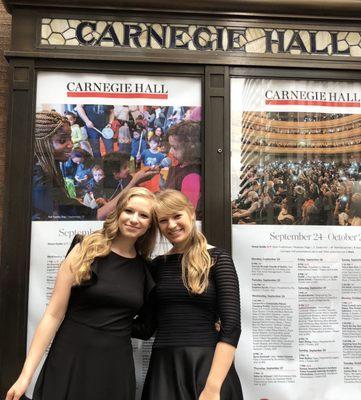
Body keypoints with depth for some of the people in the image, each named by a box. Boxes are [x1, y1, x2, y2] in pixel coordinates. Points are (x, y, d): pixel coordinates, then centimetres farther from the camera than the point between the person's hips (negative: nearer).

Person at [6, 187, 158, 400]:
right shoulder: (87, 251, -6)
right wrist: (26, 376, -10)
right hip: (69, 363, -3)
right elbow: (53, 314, -8)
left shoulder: (146, 269, 3)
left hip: (115, 370, 3)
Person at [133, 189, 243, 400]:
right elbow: (146, 327, 8)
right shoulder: (157, 265, 9)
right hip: (164, 370, 4)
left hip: (207, 367, -3)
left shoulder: (217, 259, -4)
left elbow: (231, 325, -11)